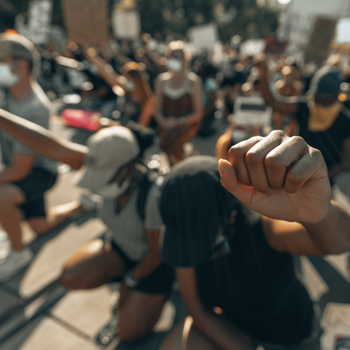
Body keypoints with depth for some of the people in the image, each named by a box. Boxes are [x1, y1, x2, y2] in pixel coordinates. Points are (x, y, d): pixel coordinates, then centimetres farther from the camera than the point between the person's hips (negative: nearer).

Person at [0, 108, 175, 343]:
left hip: (155, 260, -4)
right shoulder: (110, 163, -25)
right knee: (71, 278, -11)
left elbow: (157, 252, -25)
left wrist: (131, 281, -9)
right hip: (120, 246, 5)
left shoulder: (154, 196, -40)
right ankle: (123, 273, 13)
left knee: (130, 333, 2)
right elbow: (51, 146, -31)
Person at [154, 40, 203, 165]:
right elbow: (158, 109, 9)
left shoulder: (193, 80, -2)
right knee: (164, 138, -29)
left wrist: (179, 122, -18)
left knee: (171, 138, -33)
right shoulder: (161, 80, 8)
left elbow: (198, 113, -3)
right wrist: (164, 122, -13)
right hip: (166, 125, 3)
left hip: (188, 124, -3)